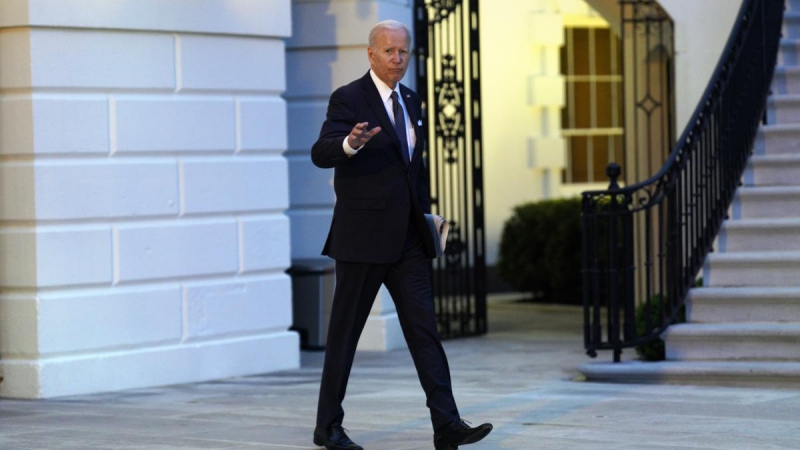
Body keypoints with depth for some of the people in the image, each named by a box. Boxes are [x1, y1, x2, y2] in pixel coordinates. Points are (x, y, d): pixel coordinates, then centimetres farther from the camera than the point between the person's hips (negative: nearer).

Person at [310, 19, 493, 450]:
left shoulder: (411, 102, 15)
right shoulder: (348, 99, -8)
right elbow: (320, 154, -22)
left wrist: (426, 211, 17)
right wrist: (351, 142, -42)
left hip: (407, 237, 6)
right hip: (363, 237, -6)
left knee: (424, 329, -1)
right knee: (344, 333, 2)